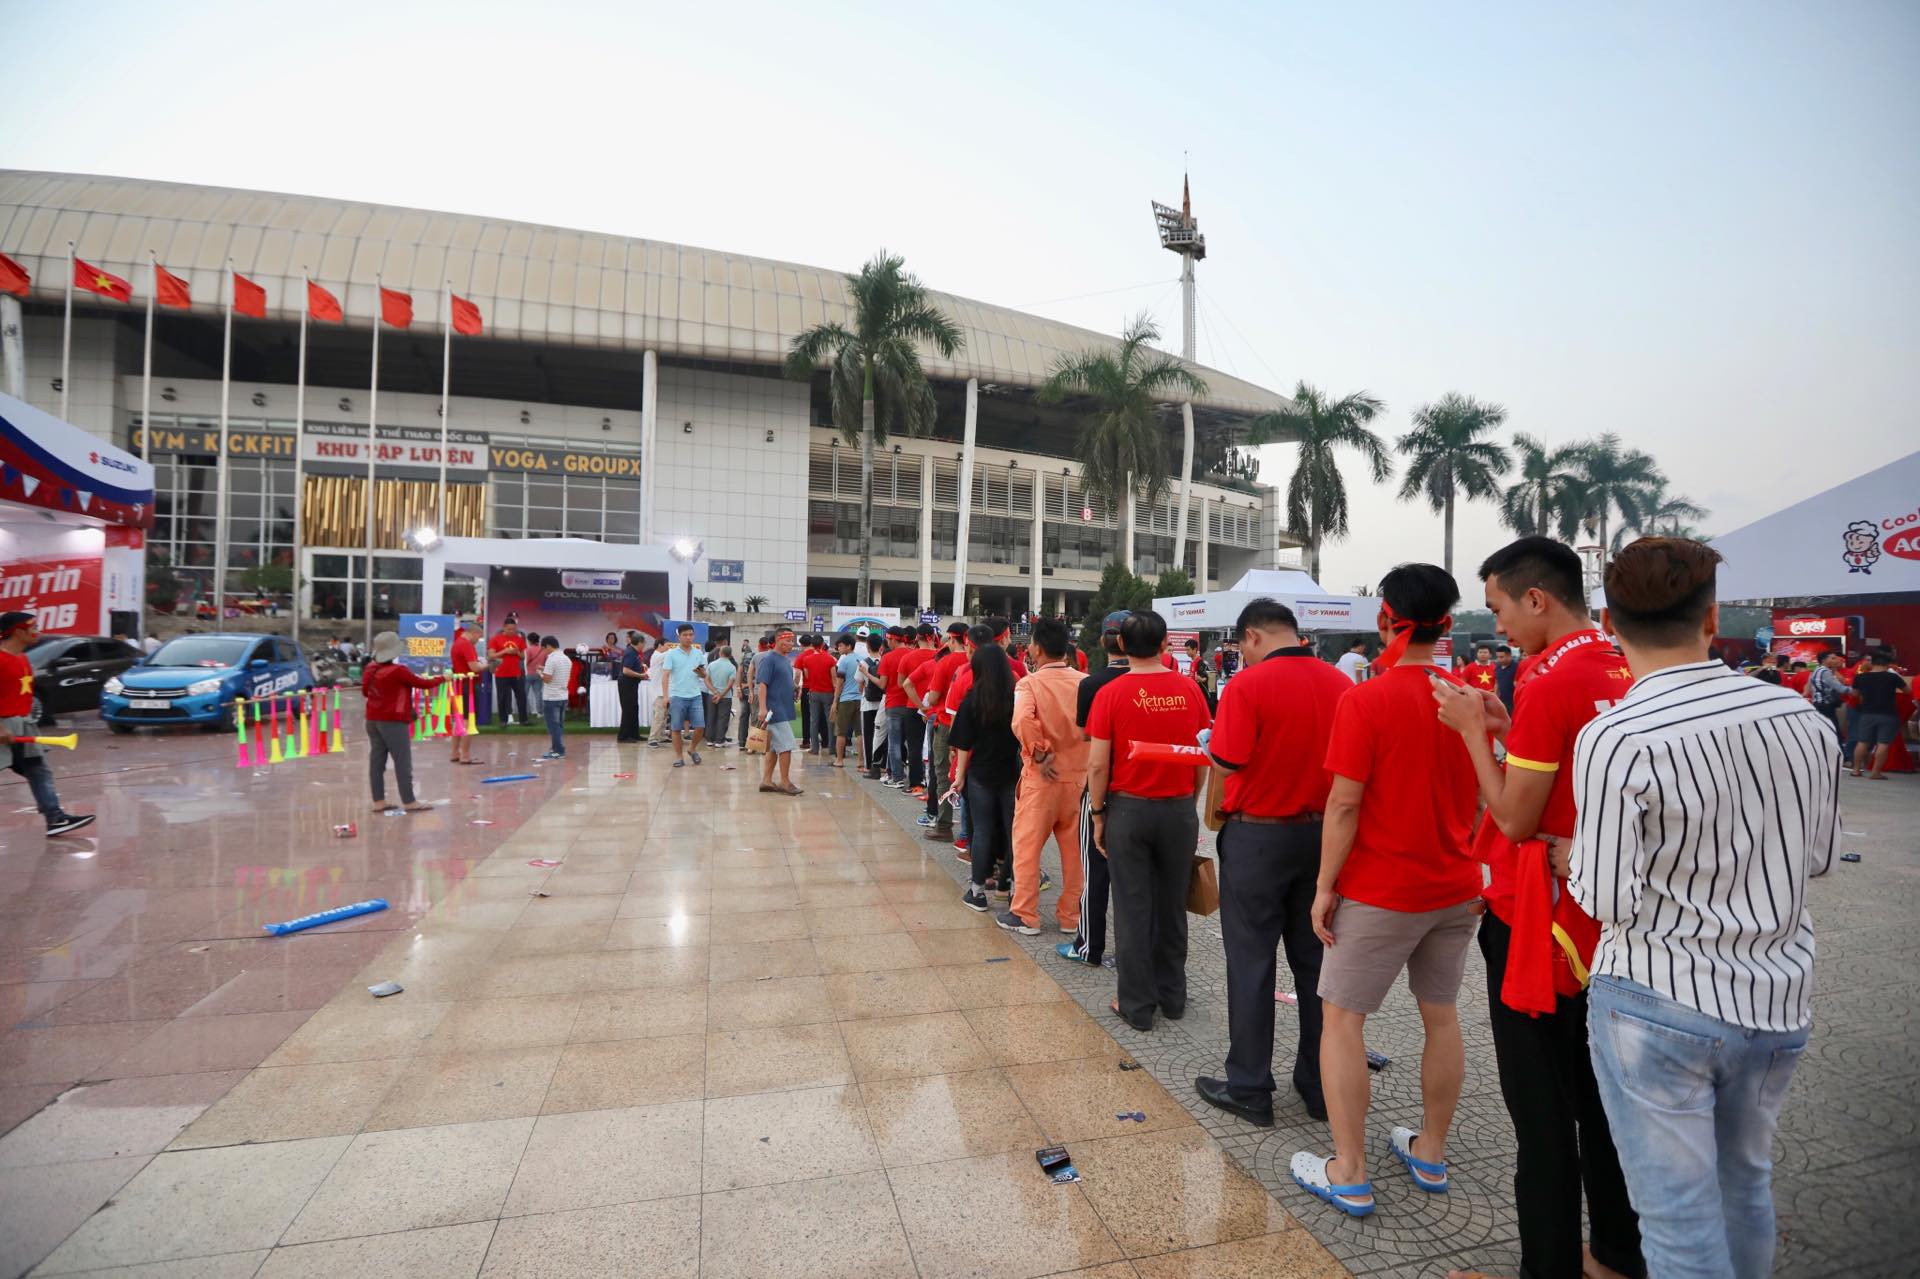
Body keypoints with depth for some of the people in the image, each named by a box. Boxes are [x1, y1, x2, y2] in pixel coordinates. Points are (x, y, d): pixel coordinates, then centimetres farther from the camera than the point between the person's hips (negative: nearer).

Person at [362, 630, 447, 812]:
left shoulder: (370, 669, 4)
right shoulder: (398, 670, -17)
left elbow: (364, 692, 18)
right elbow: (423, 684, -8)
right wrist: (442, 678, 7)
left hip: (373, 720, 7)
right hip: (393, 721, -7)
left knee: (376, 760, 9)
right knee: (403, 761, -1)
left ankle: (378, 802, 13)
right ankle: (409, 802, 3)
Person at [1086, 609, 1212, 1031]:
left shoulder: (1111, 694, -11)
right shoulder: (1189, 689, -3)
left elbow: (1097, 765, -11)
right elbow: (1203, 758, 3)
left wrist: (1098, 814, 1)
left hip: (1129, 808, -3)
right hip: (1180, 809, 3)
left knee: (1133, 908, 8)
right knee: (1173, 906, 16)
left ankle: (1137, 1005, 18)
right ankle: (1172, 996, 30)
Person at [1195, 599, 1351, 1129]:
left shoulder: (1249, 685, -16)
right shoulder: (1343, 684, -1)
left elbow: (1227, 764, -19)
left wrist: (1209, 744, 2)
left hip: (1259, 836, -5)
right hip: (1324, 834, 5)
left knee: (1252, 963, 7)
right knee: (1316, 961, 16)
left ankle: (1249, 1089, 18)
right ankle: (1321, 1085, 28)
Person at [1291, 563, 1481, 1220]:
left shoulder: (1366, 699, -17)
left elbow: (1345, 803, -19)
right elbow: (1479, 799, 8)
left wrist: (1325, 885, -11)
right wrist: (1467, 863, 20)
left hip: (1379, 890, -6)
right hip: (1455, 888, 6)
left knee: (1341, 1019, 5)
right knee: (1441, 1016, 18)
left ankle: (1349, 1175, 13)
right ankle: (1431, 1154, 34)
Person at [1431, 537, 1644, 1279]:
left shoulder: (1547, 682, -21)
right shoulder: (1628, 676, 6)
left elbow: (1516, 819, -18)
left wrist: (1474, 730, -10)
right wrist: (1509, 728, 9)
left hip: (1537, 916, -9)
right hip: (1605, 909, 9)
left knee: (1541, 1106, 5)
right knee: (1600, 1093, 21)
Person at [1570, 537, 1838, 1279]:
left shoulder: (1612, 740, -21)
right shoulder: (1801, 717, -4)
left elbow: (1609, 899, -19)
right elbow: (1818, 856, 9)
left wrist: (1573, 858, 0)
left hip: (1658, 1003, -5)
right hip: (1778, 1002, 6)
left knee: (1681, 1217, 9)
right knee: (1745, 1187, 27)